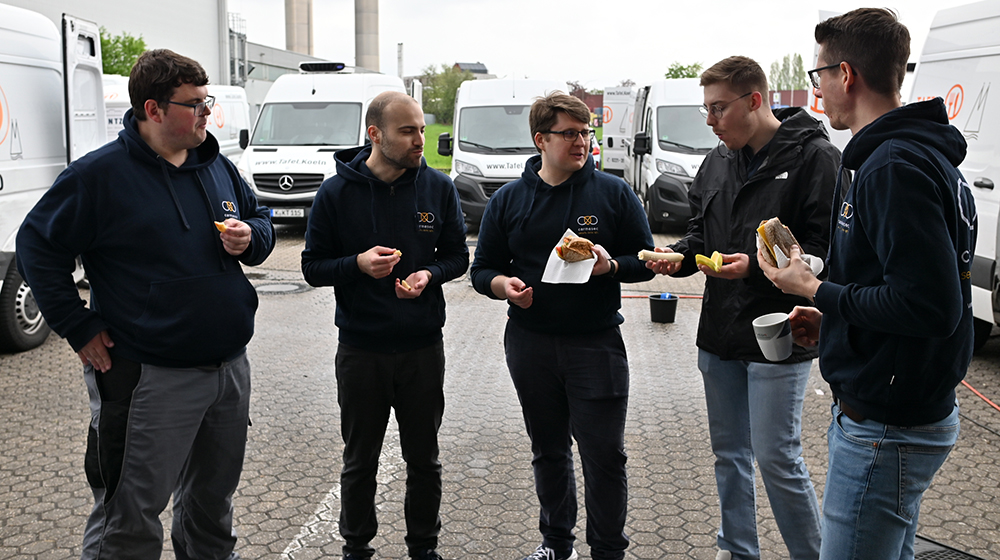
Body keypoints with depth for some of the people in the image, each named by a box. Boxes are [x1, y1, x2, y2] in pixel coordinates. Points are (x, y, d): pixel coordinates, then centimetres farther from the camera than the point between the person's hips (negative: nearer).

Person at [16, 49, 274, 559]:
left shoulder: (218, 167, 9)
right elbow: (37, 246, -5)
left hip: (230, 366, 6)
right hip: (151, 378, -6)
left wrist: (251, 237, -4)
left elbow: (262, 220, 20)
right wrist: (78, 327, -9)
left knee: (214, 503, 22)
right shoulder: (99, 174, -9)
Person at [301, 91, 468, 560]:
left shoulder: (439, 188, -1)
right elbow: (313, 266, -2)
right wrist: (358, 264, -20)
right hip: (360, 350, -1)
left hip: (423, 348, 1)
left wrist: (429, 274, -14)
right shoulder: (336, 192, -5)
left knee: (424, 459, 14)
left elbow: (457, 256, 7)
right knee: (360, 461, 12)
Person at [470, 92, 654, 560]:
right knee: (548, 451, 16)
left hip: (596, 343, -2)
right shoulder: (508, 200, 5)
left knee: (604, 455, 0)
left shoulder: (613, 193, 0)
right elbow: (482, 269, 9)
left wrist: (611, 265, -18)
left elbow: (645, 261, 3)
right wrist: (504, 285, -13)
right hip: (530, 343, 2)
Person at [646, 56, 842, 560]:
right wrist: (680, 255, -2)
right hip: (720, 332, 7)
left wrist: (756, 266, -26)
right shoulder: (718, 161, 10)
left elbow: (827, 248, -17)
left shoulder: (812, 157, -12)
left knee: (776, 458, -2)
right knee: (728, 453, 18)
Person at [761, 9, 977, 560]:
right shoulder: (923, 155, 12)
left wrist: (816, 291, -16)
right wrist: (831, 319, 11)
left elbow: (930, 305, -28)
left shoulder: (894, 168, -21)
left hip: (885, 429, -11)